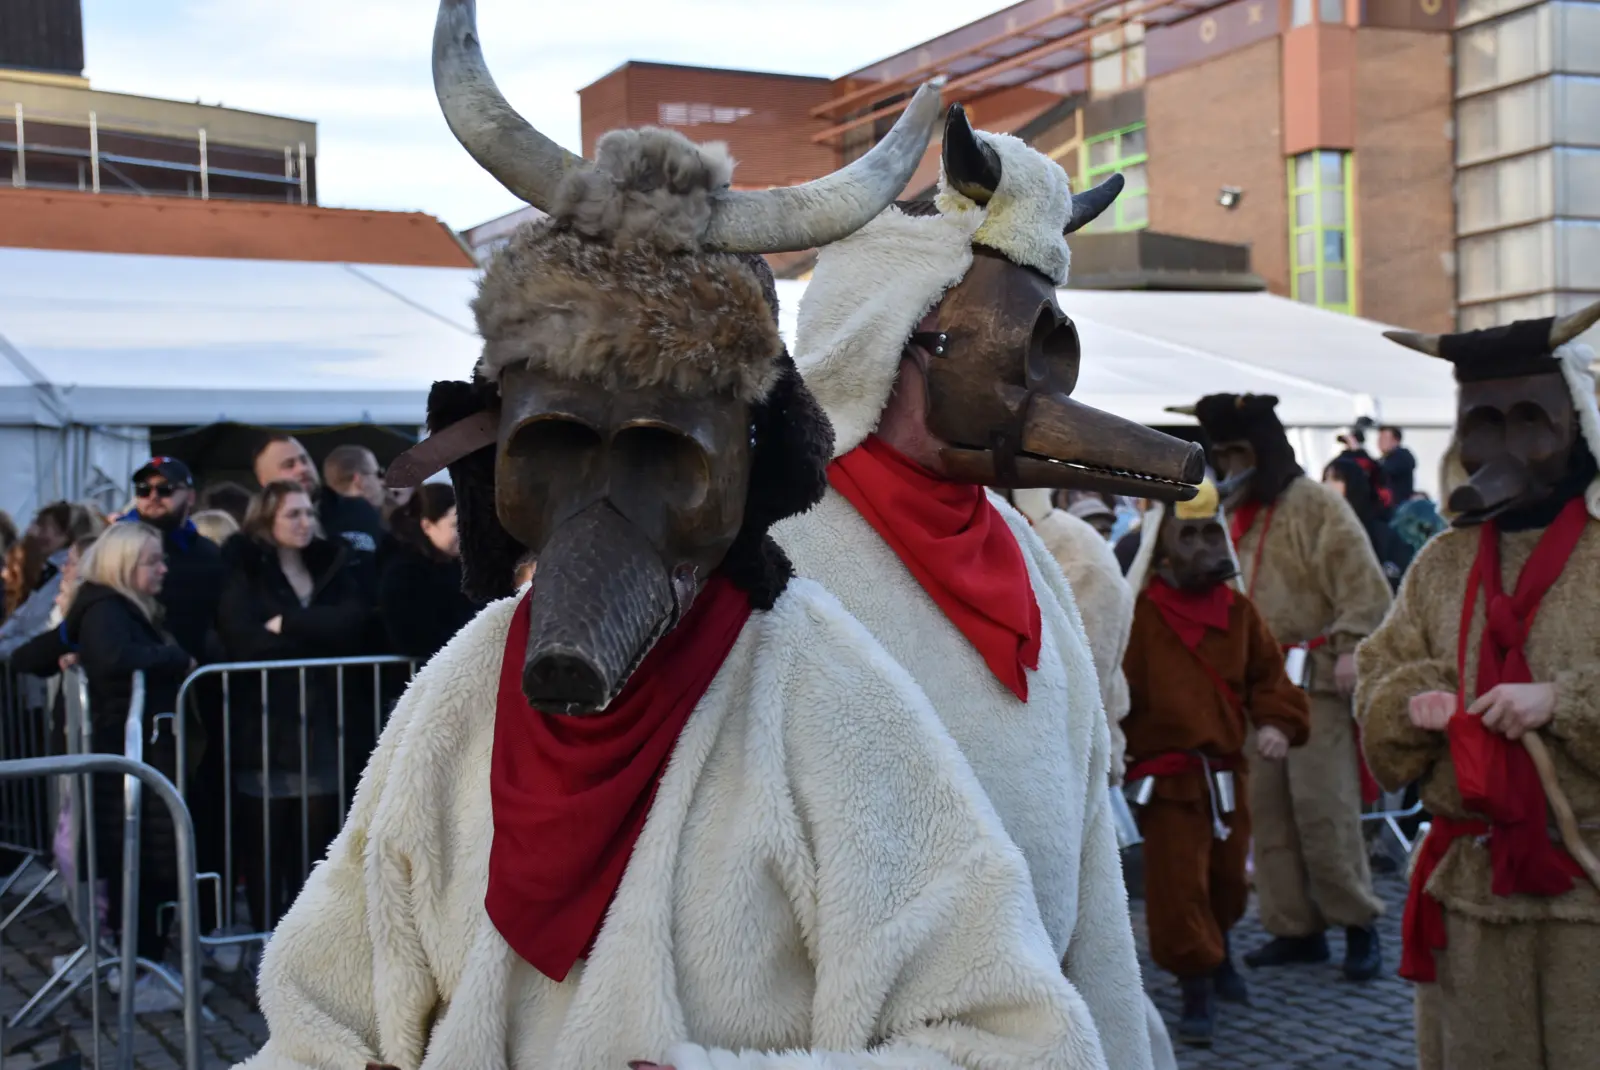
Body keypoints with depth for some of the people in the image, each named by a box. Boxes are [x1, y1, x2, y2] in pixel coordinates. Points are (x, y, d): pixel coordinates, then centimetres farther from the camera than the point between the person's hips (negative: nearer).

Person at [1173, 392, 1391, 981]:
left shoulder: (1316, 505, -5)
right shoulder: (1236, 514, 17)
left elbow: (1363, 585, -12)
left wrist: (1350, 649, -20)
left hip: (1313, 678, -7)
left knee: (1322, 807, -8)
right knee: (1267, 809, 8)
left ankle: (1358, 922, 7)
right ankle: (1296, 927, 17)